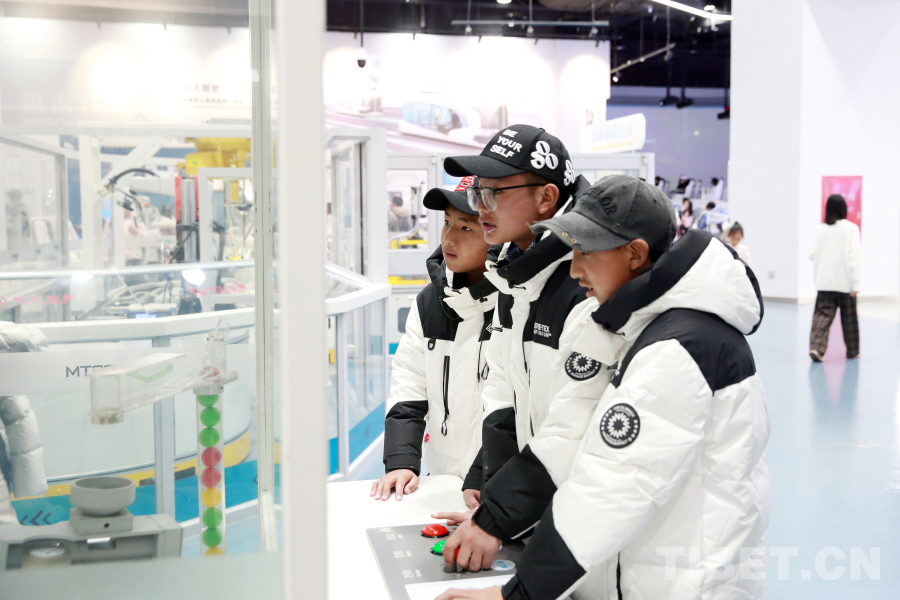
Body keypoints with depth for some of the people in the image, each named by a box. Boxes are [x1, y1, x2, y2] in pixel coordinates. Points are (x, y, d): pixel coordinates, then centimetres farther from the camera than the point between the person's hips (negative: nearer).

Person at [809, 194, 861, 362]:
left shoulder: (821, 229, 2)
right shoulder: (851, 228, -6)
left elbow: (812, 254, 4)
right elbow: (853, 257, -11)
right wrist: (855, 283, -10)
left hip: (824, 281, 2)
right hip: (845, 282, -2)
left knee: (822, 315, -1)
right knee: (849, 317, 12)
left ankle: (816, 347, -20)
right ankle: (852, 351, 26)